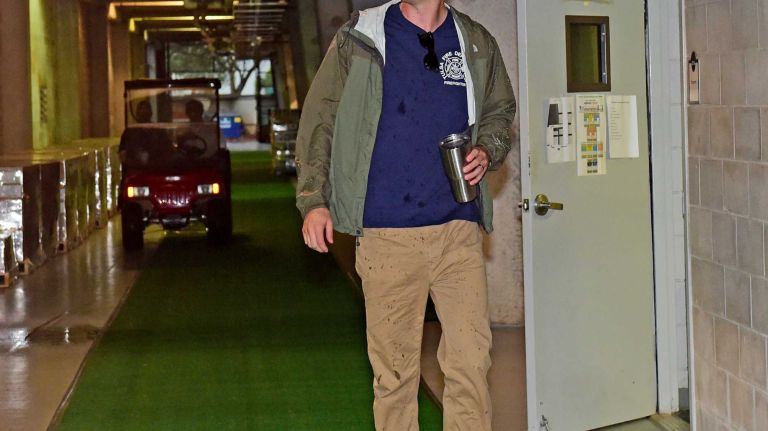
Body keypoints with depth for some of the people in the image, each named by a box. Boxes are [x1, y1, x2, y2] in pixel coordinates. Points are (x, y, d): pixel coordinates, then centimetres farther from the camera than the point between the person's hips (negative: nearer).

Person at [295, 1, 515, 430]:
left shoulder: (477, 44, 9)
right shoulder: (359, 40, 3)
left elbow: (500, 112, 23)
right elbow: (319, 119, 4)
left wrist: (487, 152, 1)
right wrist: (314, 199, -4)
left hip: (459, 229, 2)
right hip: (387, 233, -2)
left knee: (471, 360, -3)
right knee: (394, 367, 4)